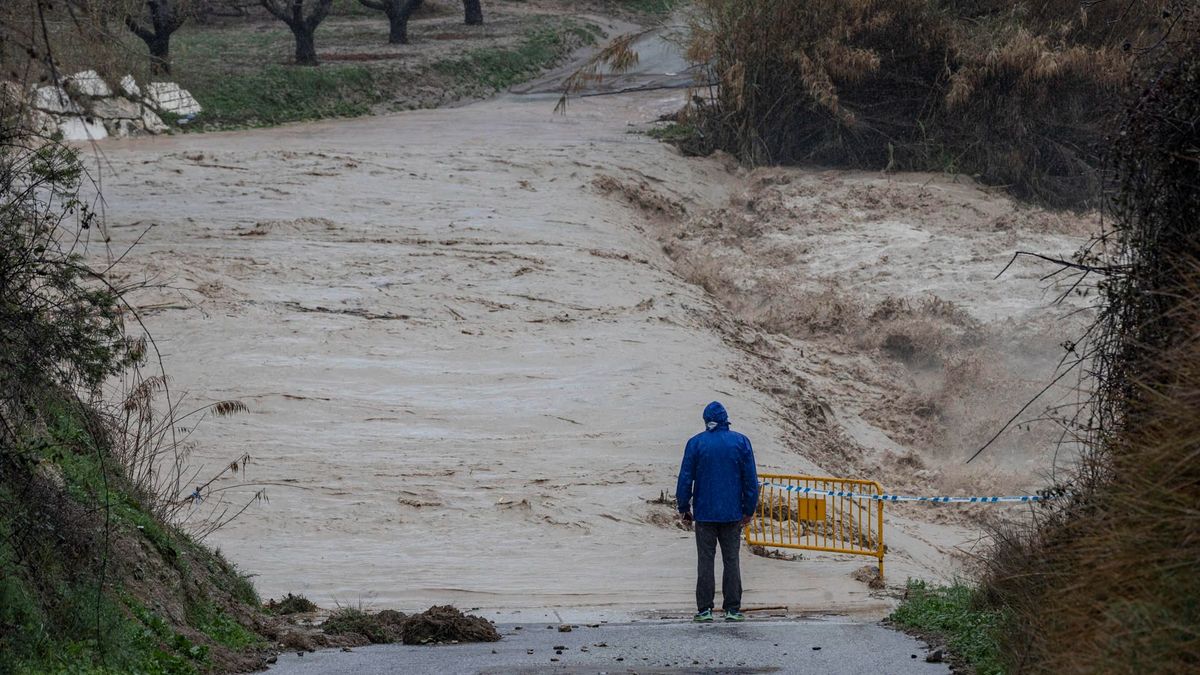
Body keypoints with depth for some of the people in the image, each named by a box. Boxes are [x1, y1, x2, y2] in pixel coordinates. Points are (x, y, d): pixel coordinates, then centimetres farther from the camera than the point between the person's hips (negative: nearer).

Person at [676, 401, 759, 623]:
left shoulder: (696, 443, -2)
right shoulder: (741, 442, 0)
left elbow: (685, 478, -1)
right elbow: (751, 479, 1)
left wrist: (683, 507, 8)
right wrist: (749, 510, 9)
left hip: (704, 513, -1)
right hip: (732, 513, 1)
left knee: (705, 560, 4)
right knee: (731, 560, 5)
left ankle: (704, 608, 2)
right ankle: (732, 608, 2)